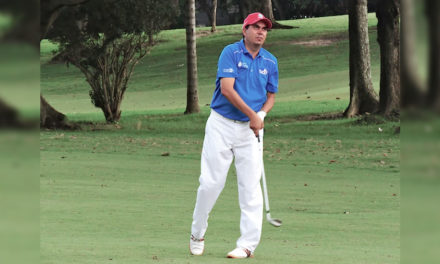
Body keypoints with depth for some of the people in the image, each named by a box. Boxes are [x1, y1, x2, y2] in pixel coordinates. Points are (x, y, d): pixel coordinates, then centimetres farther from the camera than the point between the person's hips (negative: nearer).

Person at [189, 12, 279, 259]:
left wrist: (261, 115, -5)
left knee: (251, 186, -4)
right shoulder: (231, 53, -6)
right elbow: (227, 89, -16)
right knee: (211, 182, -3)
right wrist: (252, 114, -15)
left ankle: (248, 244, -3)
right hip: (222, 125, -3)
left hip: (251, 129, 3)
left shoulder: (270, 61, 9)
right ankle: (197, 234, 16)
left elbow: (271, 96, 16)